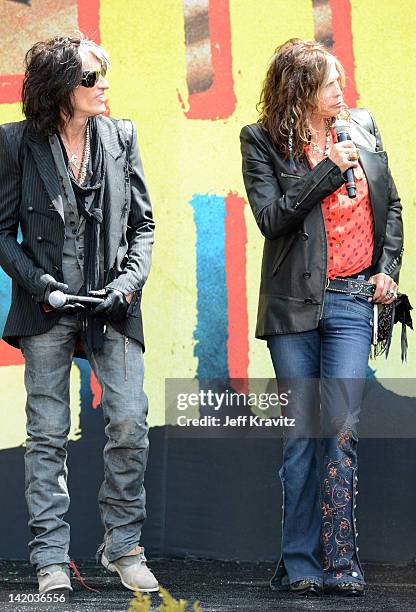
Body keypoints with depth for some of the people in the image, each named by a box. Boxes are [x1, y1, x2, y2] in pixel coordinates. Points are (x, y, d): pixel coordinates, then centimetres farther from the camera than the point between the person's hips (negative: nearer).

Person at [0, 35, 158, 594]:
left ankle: (123, 547, 8)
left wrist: (129, 282, -5)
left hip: (111, 304, 2)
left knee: (130, 425, -8)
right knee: (48, 435, 2)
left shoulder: (120, 138, 6)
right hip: (47, 306, -1)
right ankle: (52, 559, 9)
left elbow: (142, 224, 9)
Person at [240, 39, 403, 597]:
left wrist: (388, 268, 7)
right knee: (301, 434, 1)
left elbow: (391, 205, 18)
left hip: (352, 300, 1)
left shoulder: (362, 127, 9)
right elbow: (272, 219, -11)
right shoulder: (262, 143, -1)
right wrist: (329, 169, -13)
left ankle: (340, 562, -2)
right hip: (295, 302, -1)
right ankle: (300, 564, 8)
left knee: (341, 429, -7)